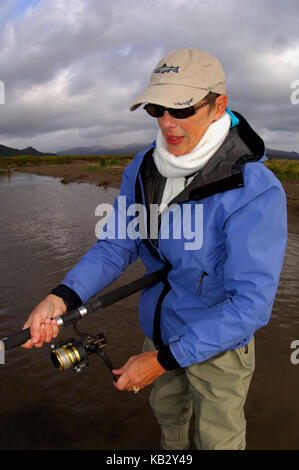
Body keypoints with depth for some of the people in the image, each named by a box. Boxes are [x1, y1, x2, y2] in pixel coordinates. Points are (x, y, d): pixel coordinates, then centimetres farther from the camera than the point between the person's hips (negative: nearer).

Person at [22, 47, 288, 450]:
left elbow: (250, 303, -32)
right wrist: (62, 297, -25)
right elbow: (116, 245, -8)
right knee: (167, 410, 31)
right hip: (161, 326, 6)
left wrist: (164, 359, -29)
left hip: (221, 338, -5)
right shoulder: (142, 170, -10)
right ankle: (172, 450, 62)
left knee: (217, 437, 19)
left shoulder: (256, 192, -32)